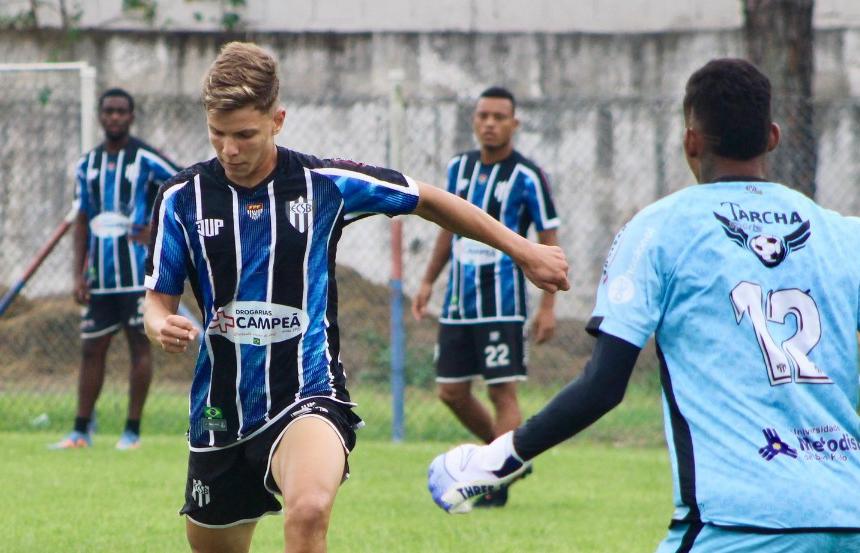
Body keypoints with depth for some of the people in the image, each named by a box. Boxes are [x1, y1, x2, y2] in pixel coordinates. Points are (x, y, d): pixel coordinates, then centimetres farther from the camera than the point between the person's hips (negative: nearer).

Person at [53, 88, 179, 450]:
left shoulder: (146, 160, -4)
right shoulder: (88, 165, 11)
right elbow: (82, 222, 12)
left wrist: (159, 231, -7)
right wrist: (78, 275, 5)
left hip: (138, 273, -5)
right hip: (99, 276, 5)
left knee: (139, 345, -1)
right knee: (92, 349, 5)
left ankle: (133, 431, 3)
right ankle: (81, 431, 9)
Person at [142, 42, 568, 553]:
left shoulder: (327, 183, -4)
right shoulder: (182, 198, -2)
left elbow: (428, 200, 10)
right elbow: (159, 299, 4)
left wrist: (524, 251, 15)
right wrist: (162, 325, -21)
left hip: (308, 394, -3)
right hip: (220, 410, 3)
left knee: (309, 511, -34)